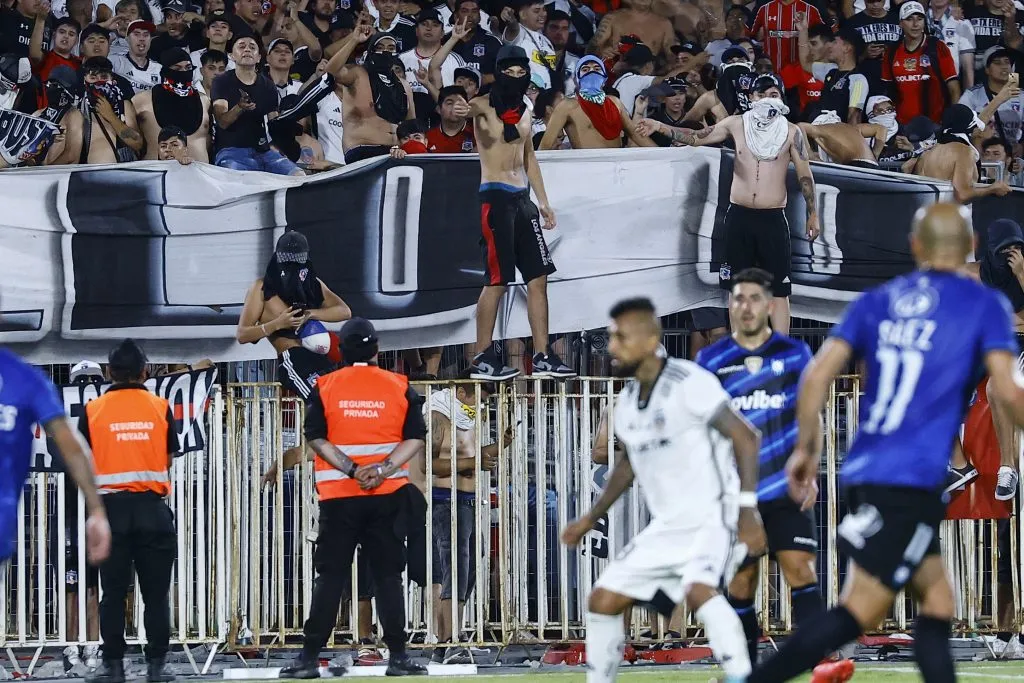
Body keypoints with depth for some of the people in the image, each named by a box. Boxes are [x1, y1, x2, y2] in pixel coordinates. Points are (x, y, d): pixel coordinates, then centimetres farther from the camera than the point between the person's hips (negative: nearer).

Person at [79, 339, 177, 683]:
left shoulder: (93, 410, -1)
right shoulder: (160, 408, 0)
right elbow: (169, 458, 5)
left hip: (112, 506, 0)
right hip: (152, 507, 0)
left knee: (113, 591, 5)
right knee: (156, 591, 4)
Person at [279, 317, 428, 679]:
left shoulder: (325, 388, 1)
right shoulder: (399, 387, 2)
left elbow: (317, 439, -6)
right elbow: (415, 438, -4)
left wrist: (351, 469, -11)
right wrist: (383, 470, -11)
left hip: (339, 496, 0)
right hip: (388, 495, 0)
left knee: (331, 575, 2)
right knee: (388, 574, 5)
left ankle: (310, 657, -2)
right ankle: (398, 656, 2)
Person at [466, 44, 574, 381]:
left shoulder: (524, 110, 13)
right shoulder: (485, 106, -9)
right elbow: (474, 109, -34)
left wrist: (543, 201, 20)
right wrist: (474, 111, -58)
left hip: (522, 198, 8)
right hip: (496, 197, -8)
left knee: (538, 278, 6)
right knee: (496, 280, -8)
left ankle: (543, 357, 10)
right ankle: (482, 359, -2)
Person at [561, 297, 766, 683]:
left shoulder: (689, 383, -17)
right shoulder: (627, 400, 8)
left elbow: (746, 438, -18)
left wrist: (747, 511, -23)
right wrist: (591, 519, 24)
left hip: (713, 517, -9)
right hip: (667, 527, 9)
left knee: (698, 589, -34)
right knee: (604, 600, 7)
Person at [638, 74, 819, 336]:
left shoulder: (791, 133, -1)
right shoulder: (737, 125, 4)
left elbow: (805, 176, 3)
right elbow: (696, 138, 9)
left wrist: (813, 214, 2)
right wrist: (661, 127, -1)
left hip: (773, 218, -2)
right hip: (739, 216, 2)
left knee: (778, 289, -4)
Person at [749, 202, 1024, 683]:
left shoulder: (877, 301, 13)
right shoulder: (984, 305, 1)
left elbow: (817, 375, 5)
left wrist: (806, 449, 14)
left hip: (864, 473, 6)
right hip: (913, 480, -6)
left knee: (936, 600, 14)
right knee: (860, 610, -8)